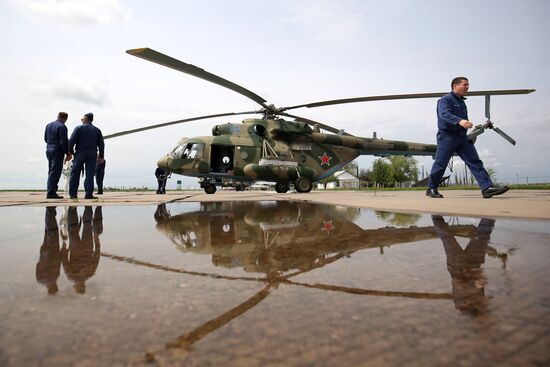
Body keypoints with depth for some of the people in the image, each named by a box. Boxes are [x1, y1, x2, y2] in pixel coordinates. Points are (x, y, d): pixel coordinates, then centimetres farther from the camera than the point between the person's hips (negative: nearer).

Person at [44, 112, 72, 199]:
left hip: (48, 149, 8)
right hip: (57, 151, -8)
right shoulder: (62, 127, -13)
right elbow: (63, 141, -16)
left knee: (51, 172, 14)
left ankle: (51, 191, 18)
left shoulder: (48, 125, 12)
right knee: (55, 172, -6)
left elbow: (45, 138, 17)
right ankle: (51, 193, -6)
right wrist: (68, 153, -11)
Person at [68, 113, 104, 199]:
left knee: (75, 174, 7)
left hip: (80, 153, -2)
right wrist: (101, 156, 11)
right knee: (90, 174, 1)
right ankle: (88, 194, -5)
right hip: (92, 154, 2)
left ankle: (73, 194, 7)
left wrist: (70, 151, 1)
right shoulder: (97, 130, 8)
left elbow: (71, 141, -9)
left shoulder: (78, 128, 0)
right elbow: (101, 144, 6)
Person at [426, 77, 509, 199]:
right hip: (447, 136, -8)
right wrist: (459, 121, -40)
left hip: (462, 137, 8)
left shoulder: (462, 102, 23)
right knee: (440, 164, -3)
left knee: (475, 162, -4)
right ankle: (431, 189, 10)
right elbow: (444, 114, -25)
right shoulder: (445, 99, -5)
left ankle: (487, 188, -10)